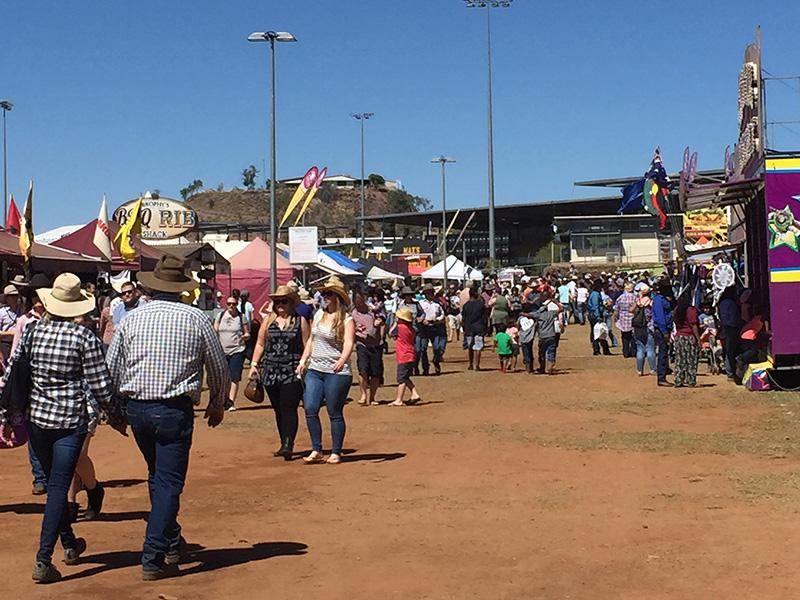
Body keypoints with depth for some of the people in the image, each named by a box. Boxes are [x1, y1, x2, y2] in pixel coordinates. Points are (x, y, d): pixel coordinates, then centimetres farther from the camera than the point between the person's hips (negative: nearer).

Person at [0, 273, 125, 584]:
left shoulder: (31, 330, 0)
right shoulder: (85, 337, -9)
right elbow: (100, 384, -8)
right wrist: (117, 416, 7)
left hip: (35, 417, 4)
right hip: (71, 419, -4)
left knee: (54, 482, 20)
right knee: (59, 487, -1)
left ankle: (70, 545, 35)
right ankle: (43, 561, -6)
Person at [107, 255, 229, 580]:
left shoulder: (132, 318, 2)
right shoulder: (196, 318, -4)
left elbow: (112, 369, 4)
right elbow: (219, 367, 4)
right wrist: (217, 404, 20)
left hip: (137, 408, 4)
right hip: (175, 410, -4)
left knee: (158, 477, 22)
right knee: (169, 482, 1)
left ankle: (172, 543, 33)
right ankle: (154, 559, -1)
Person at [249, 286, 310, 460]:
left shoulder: (300, 321, 2)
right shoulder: (269, 320, 12)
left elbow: (307, 346, 0)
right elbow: (260, 344, 16)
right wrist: (254, 364, 8)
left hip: (292, 373, -4)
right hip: (270, 372, 4)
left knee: (289, 408, -13)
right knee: (278, 410, 10)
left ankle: (288, 446, -18)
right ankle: (285, 444, 18)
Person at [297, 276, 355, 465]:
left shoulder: (346, 320, -8)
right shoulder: (319, 314, 11)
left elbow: (349, 343, -22)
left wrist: (342, 360, -40)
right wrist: (303, 361, 15)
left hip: (336, 372, -6)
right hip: (314, 370, 6)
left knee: (335, 414, 1)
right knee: (310, 409, -2)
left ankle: (336, 453, 12)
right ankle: (316, 451, 7)